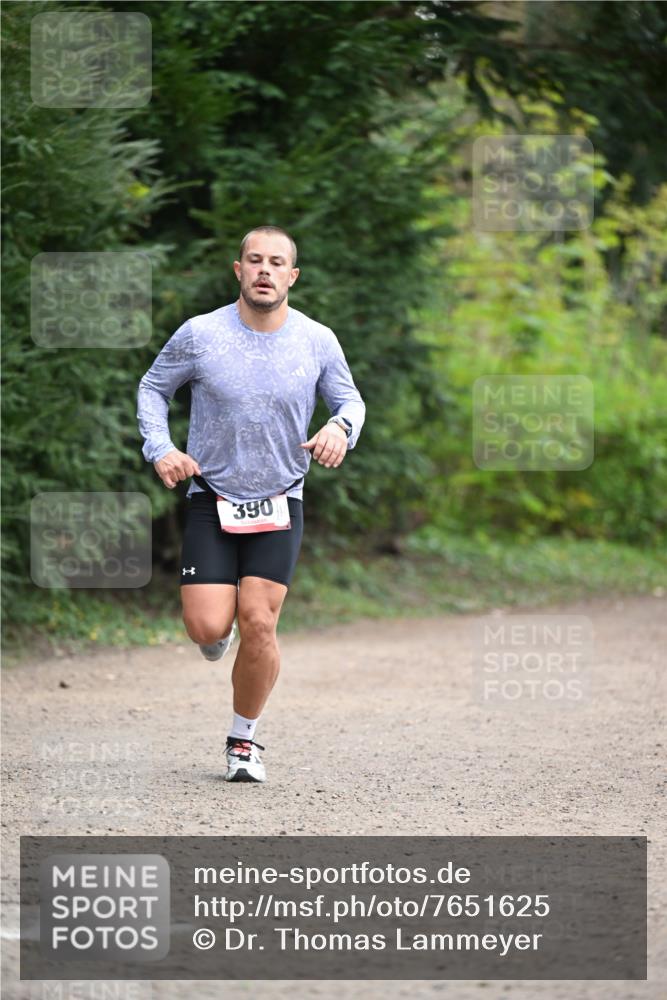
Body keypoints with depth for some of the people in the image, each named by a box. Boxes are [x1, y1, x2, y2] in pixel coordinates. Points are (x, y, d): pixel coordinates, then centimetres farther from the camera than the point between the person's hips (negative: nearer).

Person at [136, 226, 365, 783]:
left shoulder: (318, 341, -3)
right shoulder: (199, 335, -7)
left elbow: (350, 399, 11)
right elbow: (153, 388, 8)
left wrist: (341, 428, -12)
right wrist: (160, 448, -8)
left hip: (280, 504, 1)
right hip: (211, 498, -1)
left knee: (259, 624, -11)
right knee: (208, 628, -12)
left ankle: (244, 740, 10)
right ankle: (219, 615, 29)